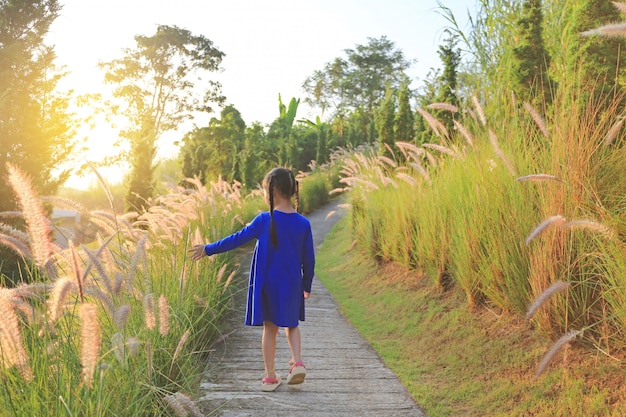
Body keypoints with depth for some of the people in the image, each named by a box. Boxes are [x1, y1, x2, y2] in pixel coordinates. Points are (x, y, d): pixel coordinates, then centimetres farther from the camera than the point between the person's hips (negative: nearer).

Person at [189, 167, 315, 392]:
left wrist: (209, 249, 3)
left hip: (267, 284, -2)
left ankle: (270, 376, 15)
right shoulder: (303, 224, -5)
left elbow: (237, 239, -7)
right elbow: (309, 259, 1)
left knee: (269, 328, 10)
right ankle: (297, 362, 3)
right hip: (292, 285, 2)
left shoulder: (264, 220, -12)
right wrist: (307, 285, 15)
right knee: (291, 325, 21)